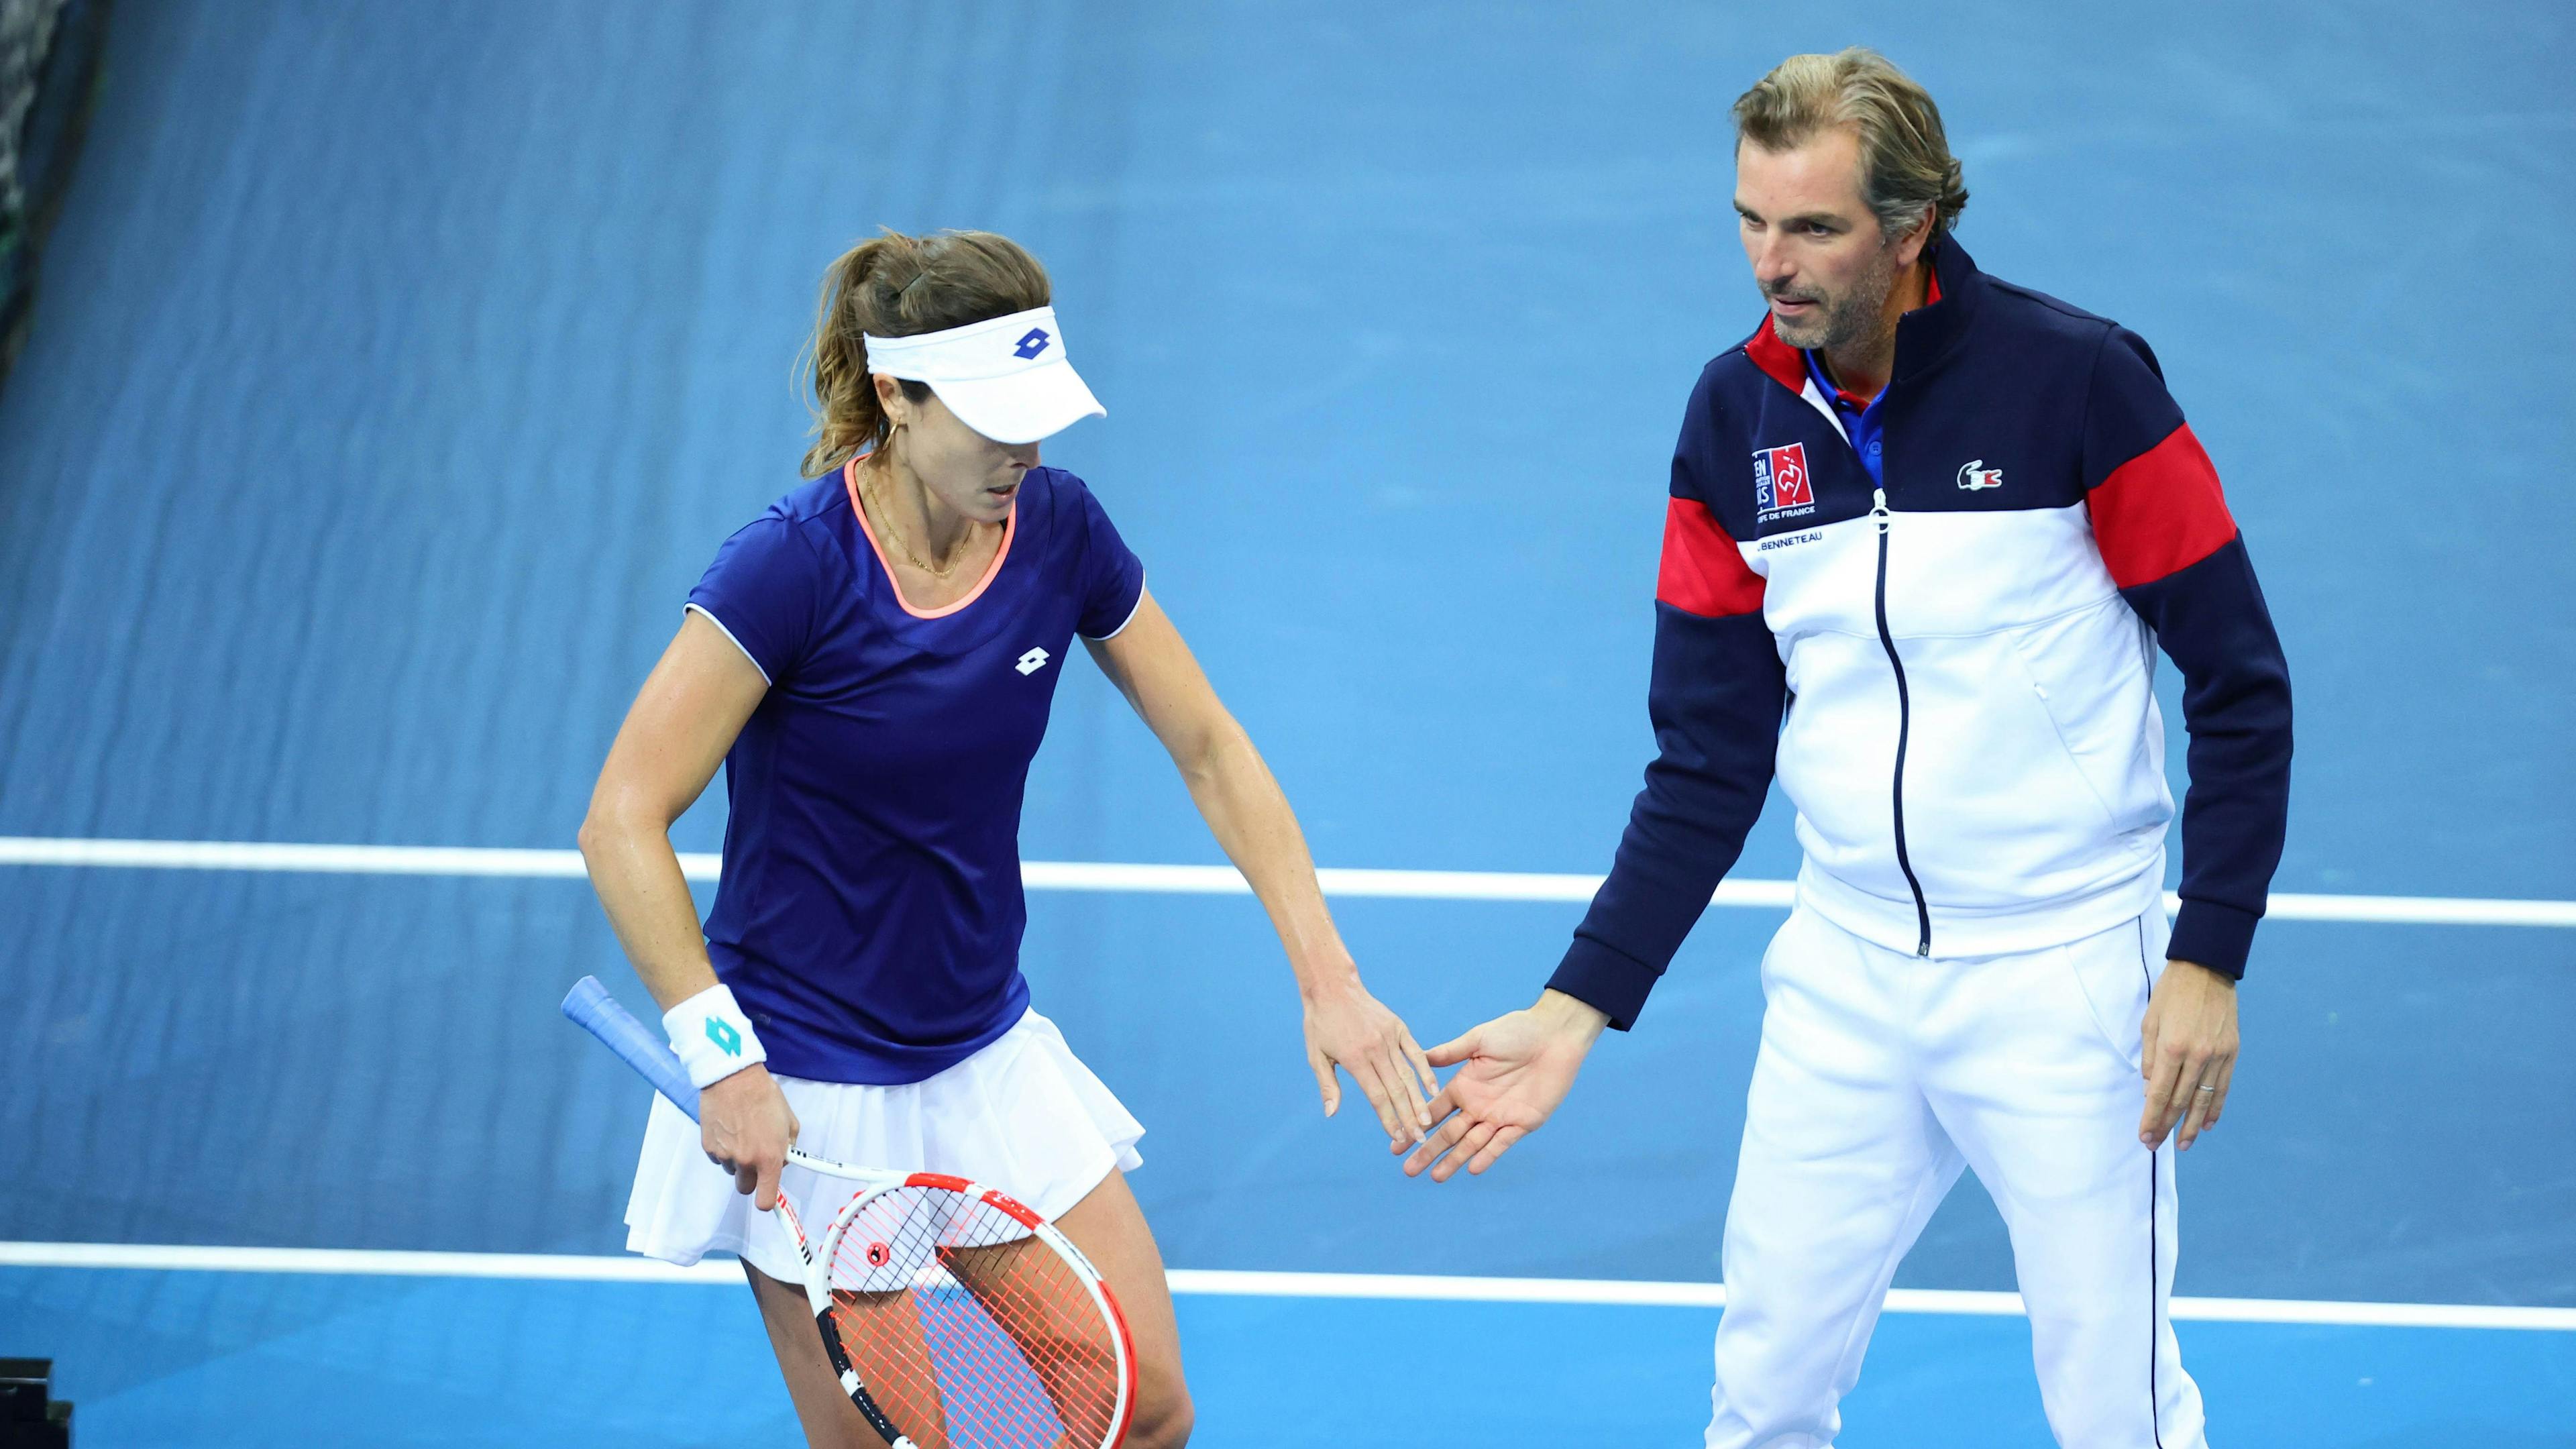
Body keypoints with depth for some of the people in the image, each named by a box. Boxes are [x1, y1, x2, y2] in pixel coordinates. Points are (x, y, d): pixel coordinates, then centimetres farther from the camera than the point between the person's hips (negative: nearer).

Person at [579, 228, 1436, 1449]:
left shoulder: (1060, 529, -6)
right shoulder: (794, 562, -22)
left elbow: (1212, 752, 3)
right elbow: (623, 822, -21)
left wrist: (1327, 978, -5)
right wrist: (723, 1060, -28)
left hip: (990, 1057, 6)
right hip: (806, 1094, -5)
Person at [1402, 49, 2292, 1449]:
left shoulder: (2077, 378, -12)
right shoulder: (1734, 418, 1)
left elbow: (2241, 684, -8)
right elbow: (1708, 761, 6)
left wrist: (2208, 961, -14)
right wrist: (1578, 1007, 0)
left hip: (2063, 969, -4)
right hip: (1844, 970, 4)